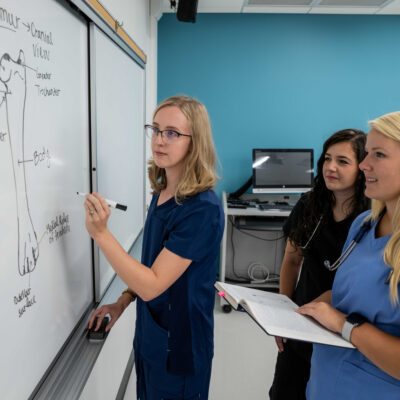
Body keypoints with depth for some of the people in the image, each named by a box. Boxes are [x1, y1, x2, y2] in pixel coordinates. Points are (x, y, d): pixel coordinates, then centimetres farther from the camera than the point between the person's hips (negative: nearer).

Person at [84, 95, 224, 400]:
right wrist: (123, 302, 5)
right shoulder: (161, 194, 0)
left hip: (179, 351, -7)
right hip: (149, 338, 7)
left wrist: (101, 233, -30)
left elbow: (152, 285, -26)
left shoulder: (203, 209, -26)